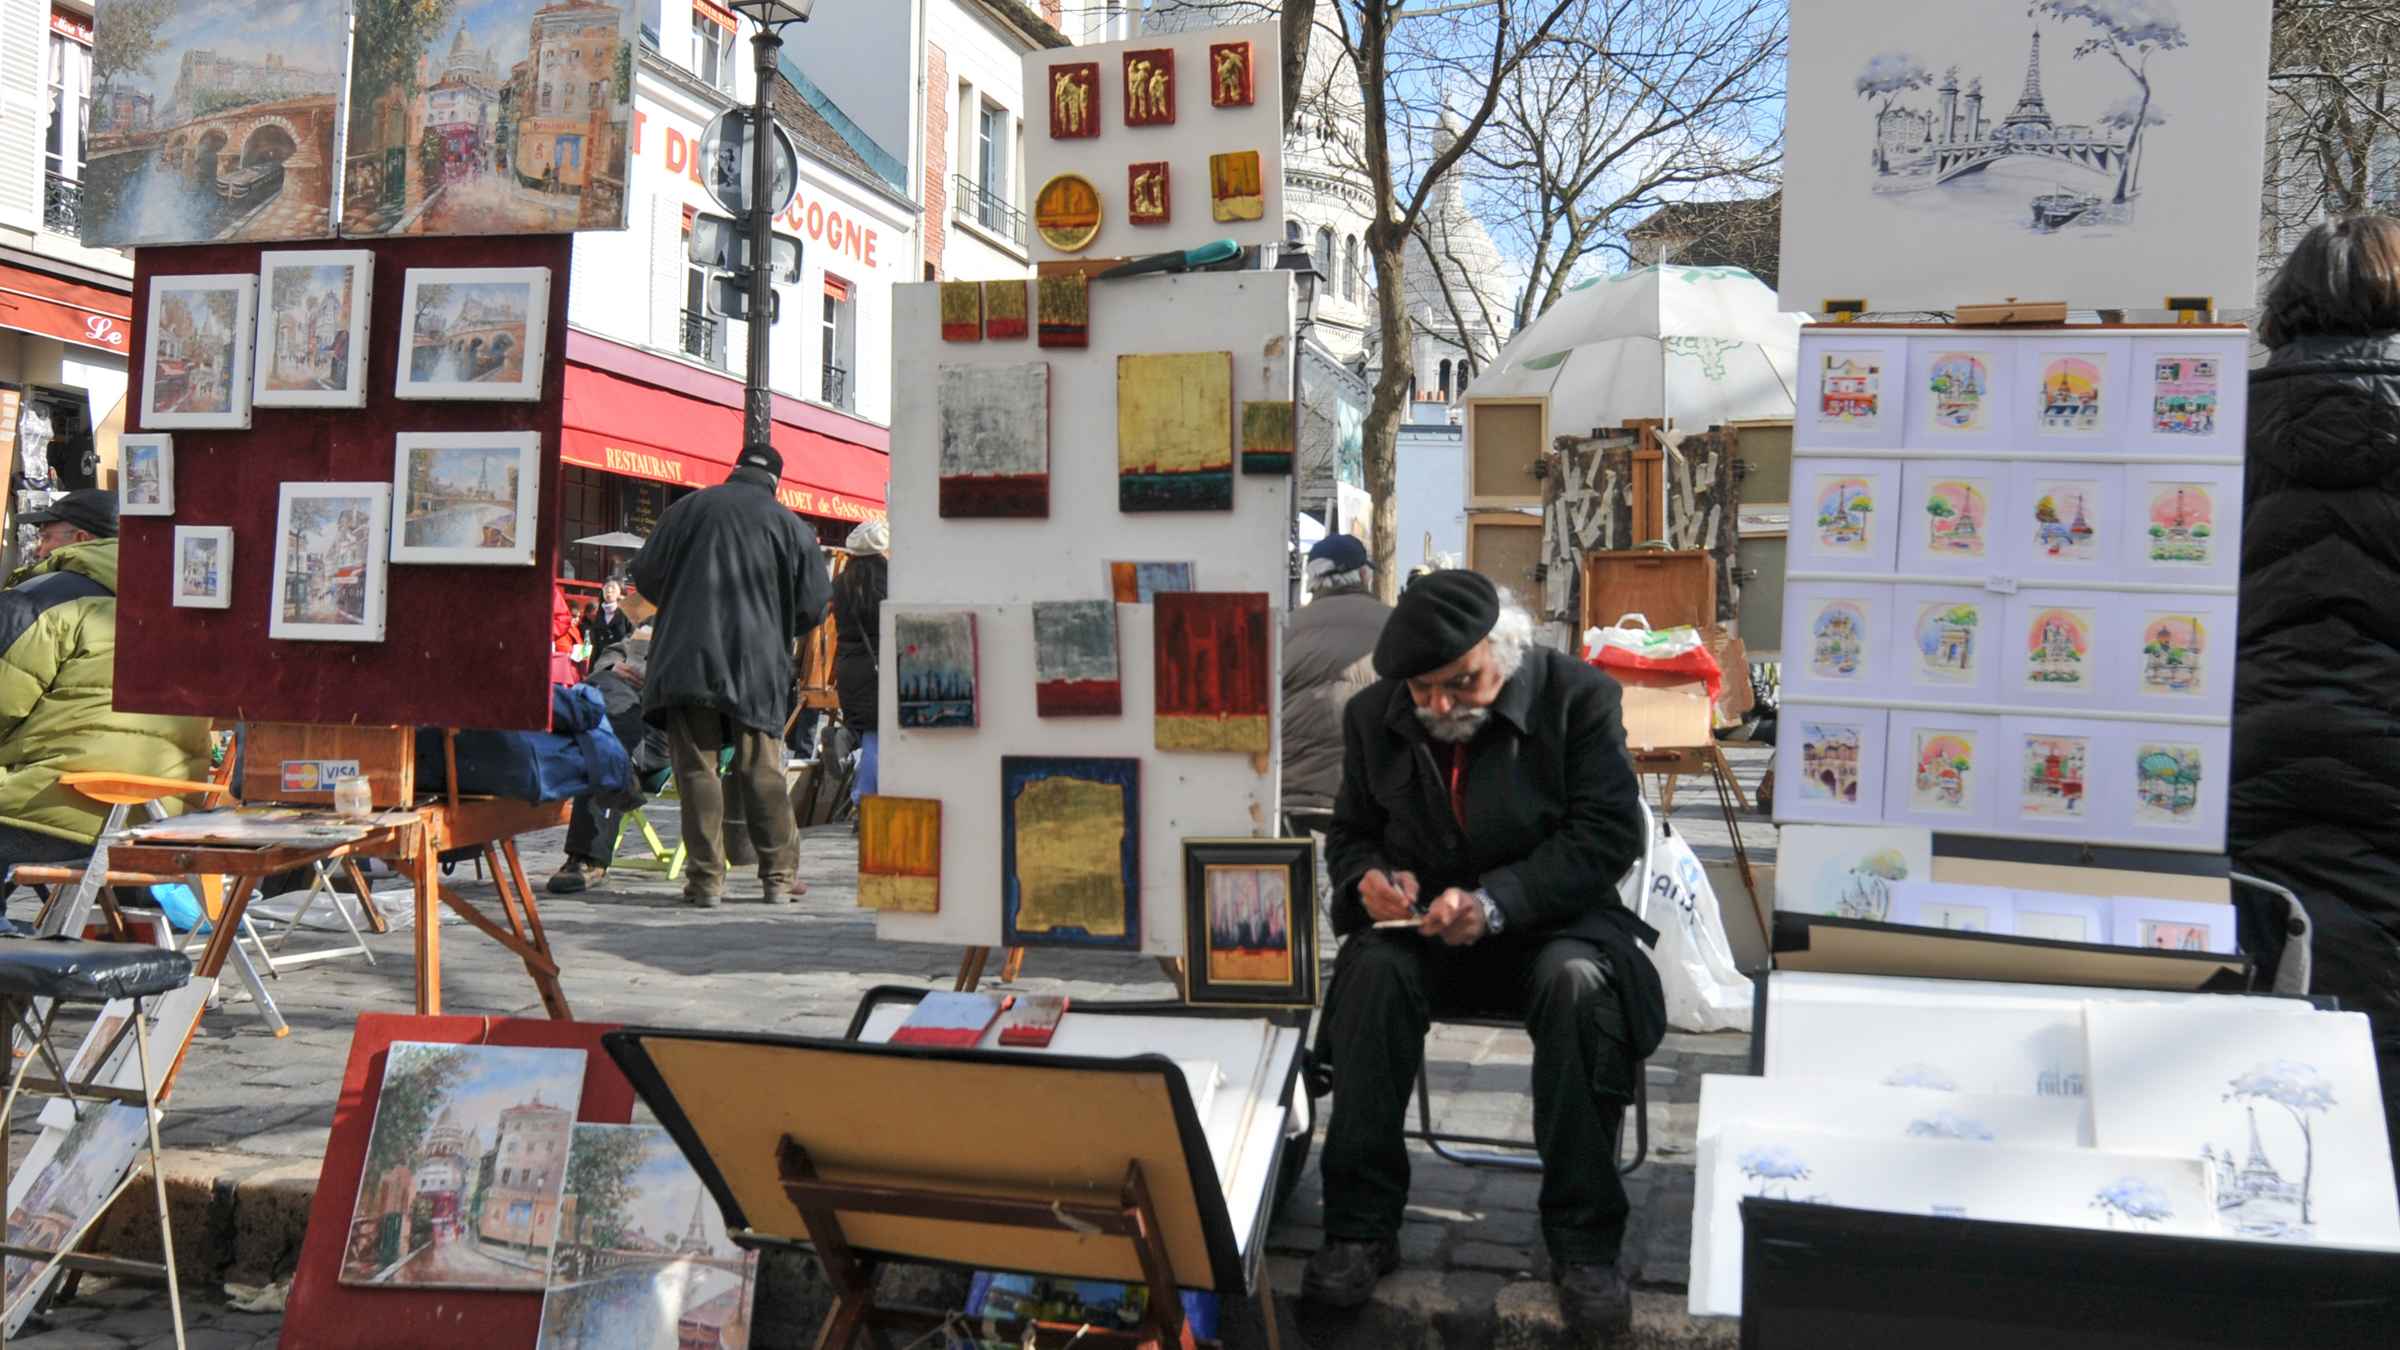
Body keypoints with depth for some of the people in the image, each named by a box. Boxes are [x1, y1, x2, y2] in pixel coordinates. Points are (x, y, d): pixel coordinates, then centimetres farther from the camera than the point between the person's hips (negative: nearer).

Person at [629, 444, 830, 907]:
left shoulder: (688, 508, 5)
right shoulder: (792, 526, 4)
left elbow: (645, 573, 7)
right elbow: (812, 607, 5)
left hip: (688, 658, 0)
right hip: (758, 666, 1)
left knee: (697, 769, 1)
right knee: (762, 771, 7)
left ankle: (706, 879, 1)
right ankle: (780, 876, 10)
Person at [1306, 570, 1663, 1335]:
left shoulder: (1580, 698, -9)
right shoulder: (1374, 716, 2)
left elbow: (1607, 837, -15)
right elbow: (1351, 836, 13)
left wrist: (1494, 902, -29)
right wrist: (1370, 877, -14)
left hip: (1549, 920, -2)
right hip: (1424, 924, 2)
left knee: (1580, 982, -36)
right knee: (1374, 969, -31)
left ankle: (1583, 1243, -22)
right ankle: (1361, 1229, -23)